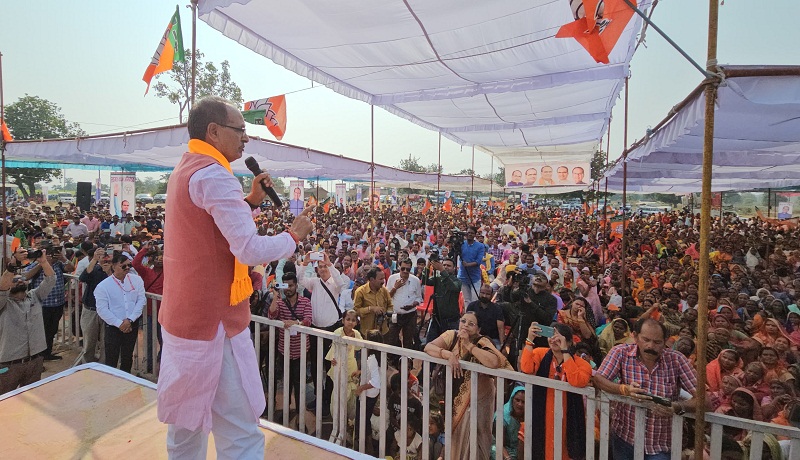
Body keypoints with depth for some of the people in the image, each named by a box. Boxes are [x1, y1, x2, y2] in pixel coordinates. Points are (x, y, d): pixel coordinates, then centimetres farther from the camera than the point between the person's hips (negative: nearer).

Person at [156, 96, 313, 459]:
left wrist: (251, 201, 8)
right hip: (214, 322, -10)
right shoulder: (212, 174, -19)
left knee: (188, 422, 23)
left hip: (183, 317, 10)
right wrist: (294, 236, -11)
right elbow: (251, 251, -28)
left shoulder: (184, 170, 13)